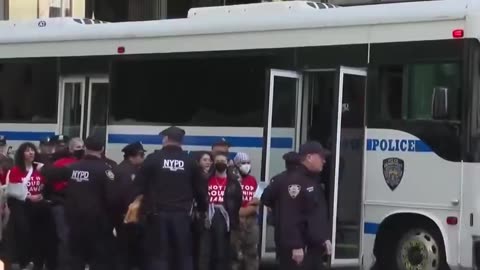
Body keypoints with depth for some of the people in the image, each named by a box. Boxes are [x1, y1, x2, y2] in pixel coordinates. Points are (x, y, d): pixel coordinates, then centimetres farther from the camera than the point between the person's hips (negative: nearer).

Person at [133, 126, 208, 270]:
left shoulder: (153, 158, -1)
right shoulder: (190, 161, 5)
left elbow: (139, 186, 0)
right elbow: (200, 189, 8)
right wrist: (202, 209, 20)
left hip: (158, 214, -2)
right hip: (182, 215, 2)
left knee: (158, 255, 0)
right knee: (184, 256, 7)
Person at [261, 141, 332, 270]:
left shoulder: (312, 181, 16)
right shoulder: (294, 182, -17)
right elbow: (290, 218, -24)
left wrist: (325, 238, 21)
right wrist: (296, 246, -27)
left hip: (313, 248, 11)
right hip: (298, 250, -11)